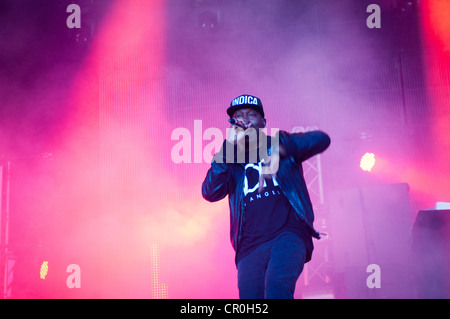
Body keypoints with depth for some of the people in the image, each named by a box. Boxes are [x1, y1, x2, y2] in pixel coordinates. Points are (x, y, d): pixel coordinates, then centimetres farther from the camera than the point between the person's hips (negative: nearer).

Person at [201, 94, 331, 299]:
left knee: (276, 286, -29)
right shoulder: (229, 160, 18)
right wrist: (229, 146, -4)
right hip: (251, 245, 3)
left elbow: (321, 139, -2)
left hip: (288, 234, -2)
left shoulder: (279, 142, 14)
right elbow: (210, 193, 1)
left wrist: (281, 149, -18)